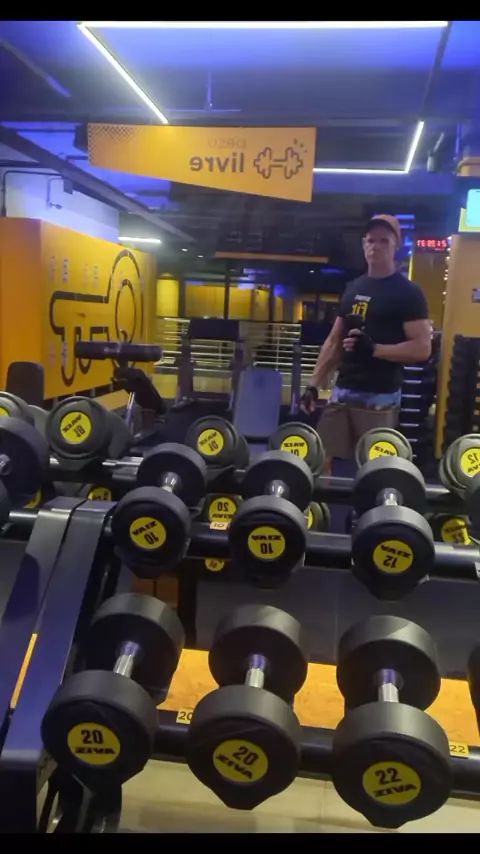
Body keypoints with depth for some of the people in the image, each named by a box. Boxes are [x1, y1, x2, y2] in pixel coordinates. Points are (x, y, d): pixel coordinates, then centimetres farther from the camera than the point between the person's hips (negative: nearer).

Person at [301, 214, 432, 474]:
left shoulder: (407, 293, -5)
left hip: (380, 397, -6)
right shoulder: (353, 288, 14)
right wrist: (314, 384, 10)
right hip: (342, 391, 6)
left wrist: (374, 349, -23)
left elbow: (422, 348, -13)